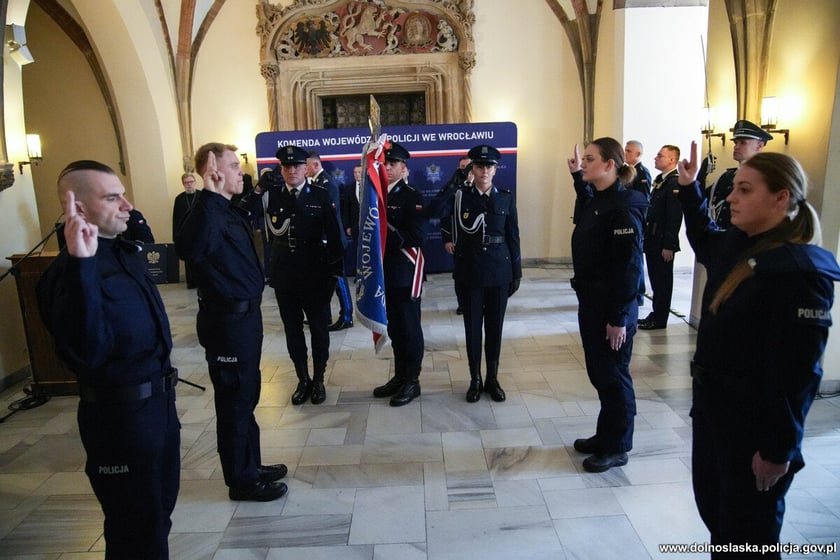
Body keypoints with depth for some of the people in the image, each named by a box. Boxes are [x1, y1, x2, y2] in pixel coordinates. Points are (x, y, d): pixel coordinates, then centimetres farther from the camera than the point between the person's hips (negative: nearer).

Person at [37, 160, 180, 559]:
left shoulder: (124, 250, 6)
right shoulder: (71, 271, -22)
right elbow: (87, 352, -38)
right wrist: (82, 265, -43)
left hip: (159, 399, 9)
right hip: (120, 414, -9)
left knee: (160, 509, 27)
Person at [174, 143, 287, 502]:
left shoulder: (232, 210, 10)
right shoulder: (208, 211, -19)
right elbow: (190, 249, -41)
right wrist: (210, 194, -39)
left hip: (244, 314, 10)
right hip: (227, 319, -10)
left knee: (246, 395, 20)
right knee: (235, 400, 4)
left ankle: (251, 465, 37)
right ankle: (242, 480, 21)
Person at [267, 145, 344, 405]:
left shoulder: (321, 195, -3)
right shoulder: (272, 196, 4)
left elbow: (334, 235, -4)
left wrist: (336, 270, -6)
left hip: (315, 274, -2)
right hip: (284, 275, 3)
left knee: (319, 328, 9)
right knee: (292, 330, 11)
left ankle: (318, 380, 26)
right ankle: (303, 379, 27)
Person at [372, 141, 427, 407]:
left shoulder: (412, 196, -6)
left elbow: (417, 237, -16)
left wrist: (388, 234, -18)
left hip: (405, 272, -6)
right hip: (382, 272, 6)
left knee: (409, 327, 3)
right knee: (393, 327, 15)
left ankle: (412, 381, 16)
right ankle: (399, 376, 28)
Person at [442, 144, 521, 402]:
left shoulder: (506, 197, 2)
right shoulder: (460, 196, -1)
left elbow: (513, 236, 3)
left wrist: (517, 272, 2)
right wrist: (447, 239, 6)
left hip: (499, 270, 1)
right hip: (469, 271, -1)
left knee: (495, 327, 9)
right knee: (472, 327, 6)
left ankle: (492, 379, 23)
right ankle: (475, 380, 20)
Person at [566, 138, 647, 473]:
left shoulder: (624, 207, -18)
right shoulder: (595, 200, 8)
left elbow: (629, 266, -21)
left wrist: (619, 318, -21)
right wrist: (577, 176, 26)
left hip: (612, 308, -9)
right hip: (590, 302, 9)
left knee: (613, 376, 5)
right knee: (598, 372, 18)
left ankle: (617, 448, 22)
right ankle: (605, 436, 34)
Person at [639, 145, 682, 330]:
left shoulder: (675, 183, -16)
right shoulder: (660, 180, 13)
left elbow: (675, 218, -20)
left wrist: (668, 246, -21)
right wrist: (646, 235, 14)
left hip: (663, 243, -9)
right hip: (652, 240, 9)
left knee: (663, 281, 2)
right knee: (655, 280, 16)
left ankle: (660, 319, 12)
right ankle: (656, 314, 27)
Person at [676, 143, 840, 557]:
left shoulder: (802, 271, -24)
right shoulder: (736, 244, 2)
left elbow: (796, 372, -24)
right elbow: (705, 241, 28)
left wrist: (779, 448, -20)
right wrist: (690, 189, 19)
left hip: (756, 424, -8)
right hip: (713, 406, 8)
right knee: (711, 507, 24)